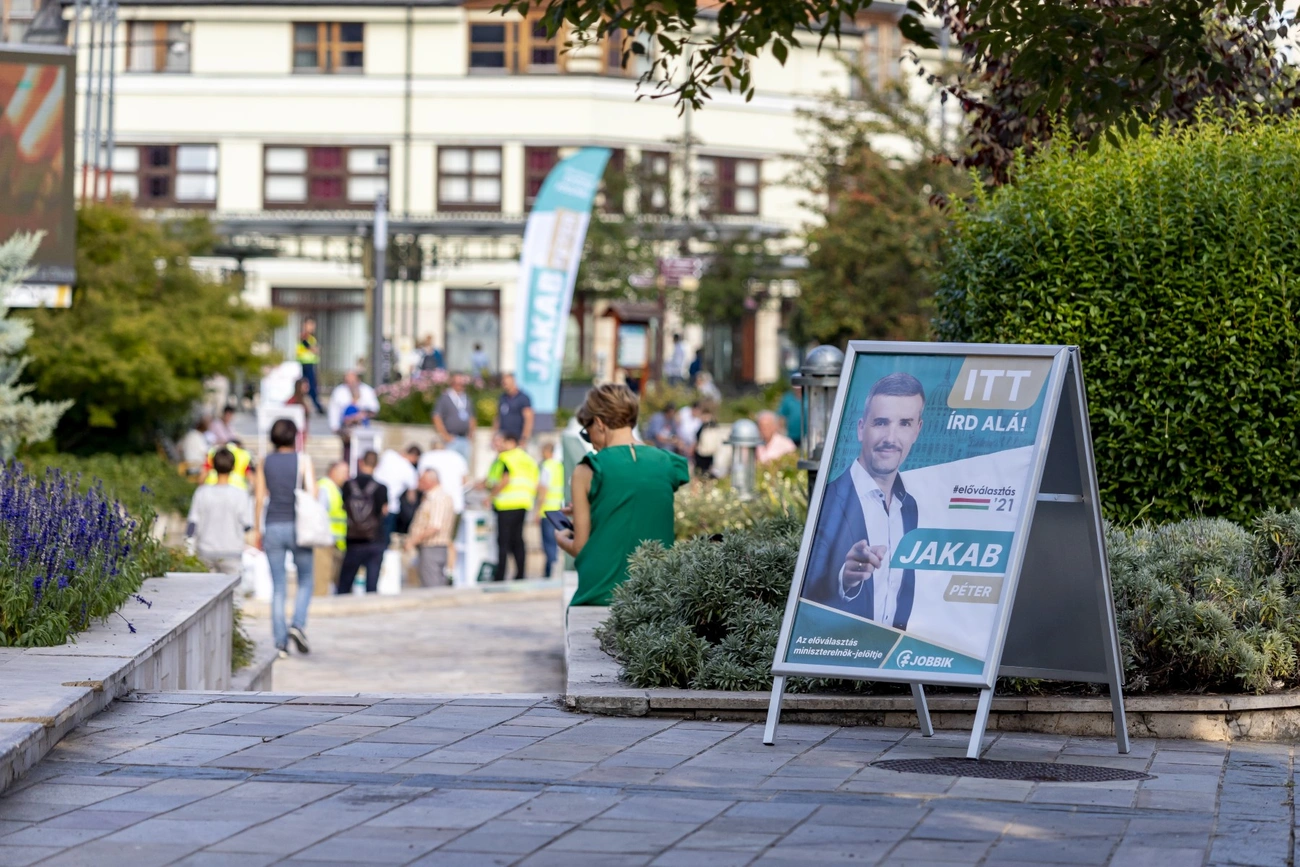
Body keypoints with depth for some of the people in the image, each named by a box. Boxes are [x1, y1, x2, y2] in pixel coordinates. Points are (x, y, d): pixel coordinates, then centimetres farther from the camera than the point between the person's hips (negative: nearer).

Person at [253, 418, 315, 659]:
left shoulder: (265, 463, 5)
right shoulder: (302, 461, -2)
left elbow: (260, 500, 4)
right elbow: (312, 494, -8)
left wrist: (258, 531, 11)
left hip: (272, 528, 2)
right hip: (297, 526, -2)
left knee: (278, 587, 5)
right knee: (305, 580, 13)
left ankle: (280, 642, 0)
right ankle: (298, 624, -10)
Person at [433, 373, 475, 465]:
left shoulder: (466, 398, 15)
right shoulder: (444, 398, -3)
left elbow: (471, 418, 23)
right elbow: (437, 418, -6)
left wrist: (471, 433, 10)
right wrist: (445, 435, -10)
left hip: (465, 439, 6)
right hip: (451, 439, -6)